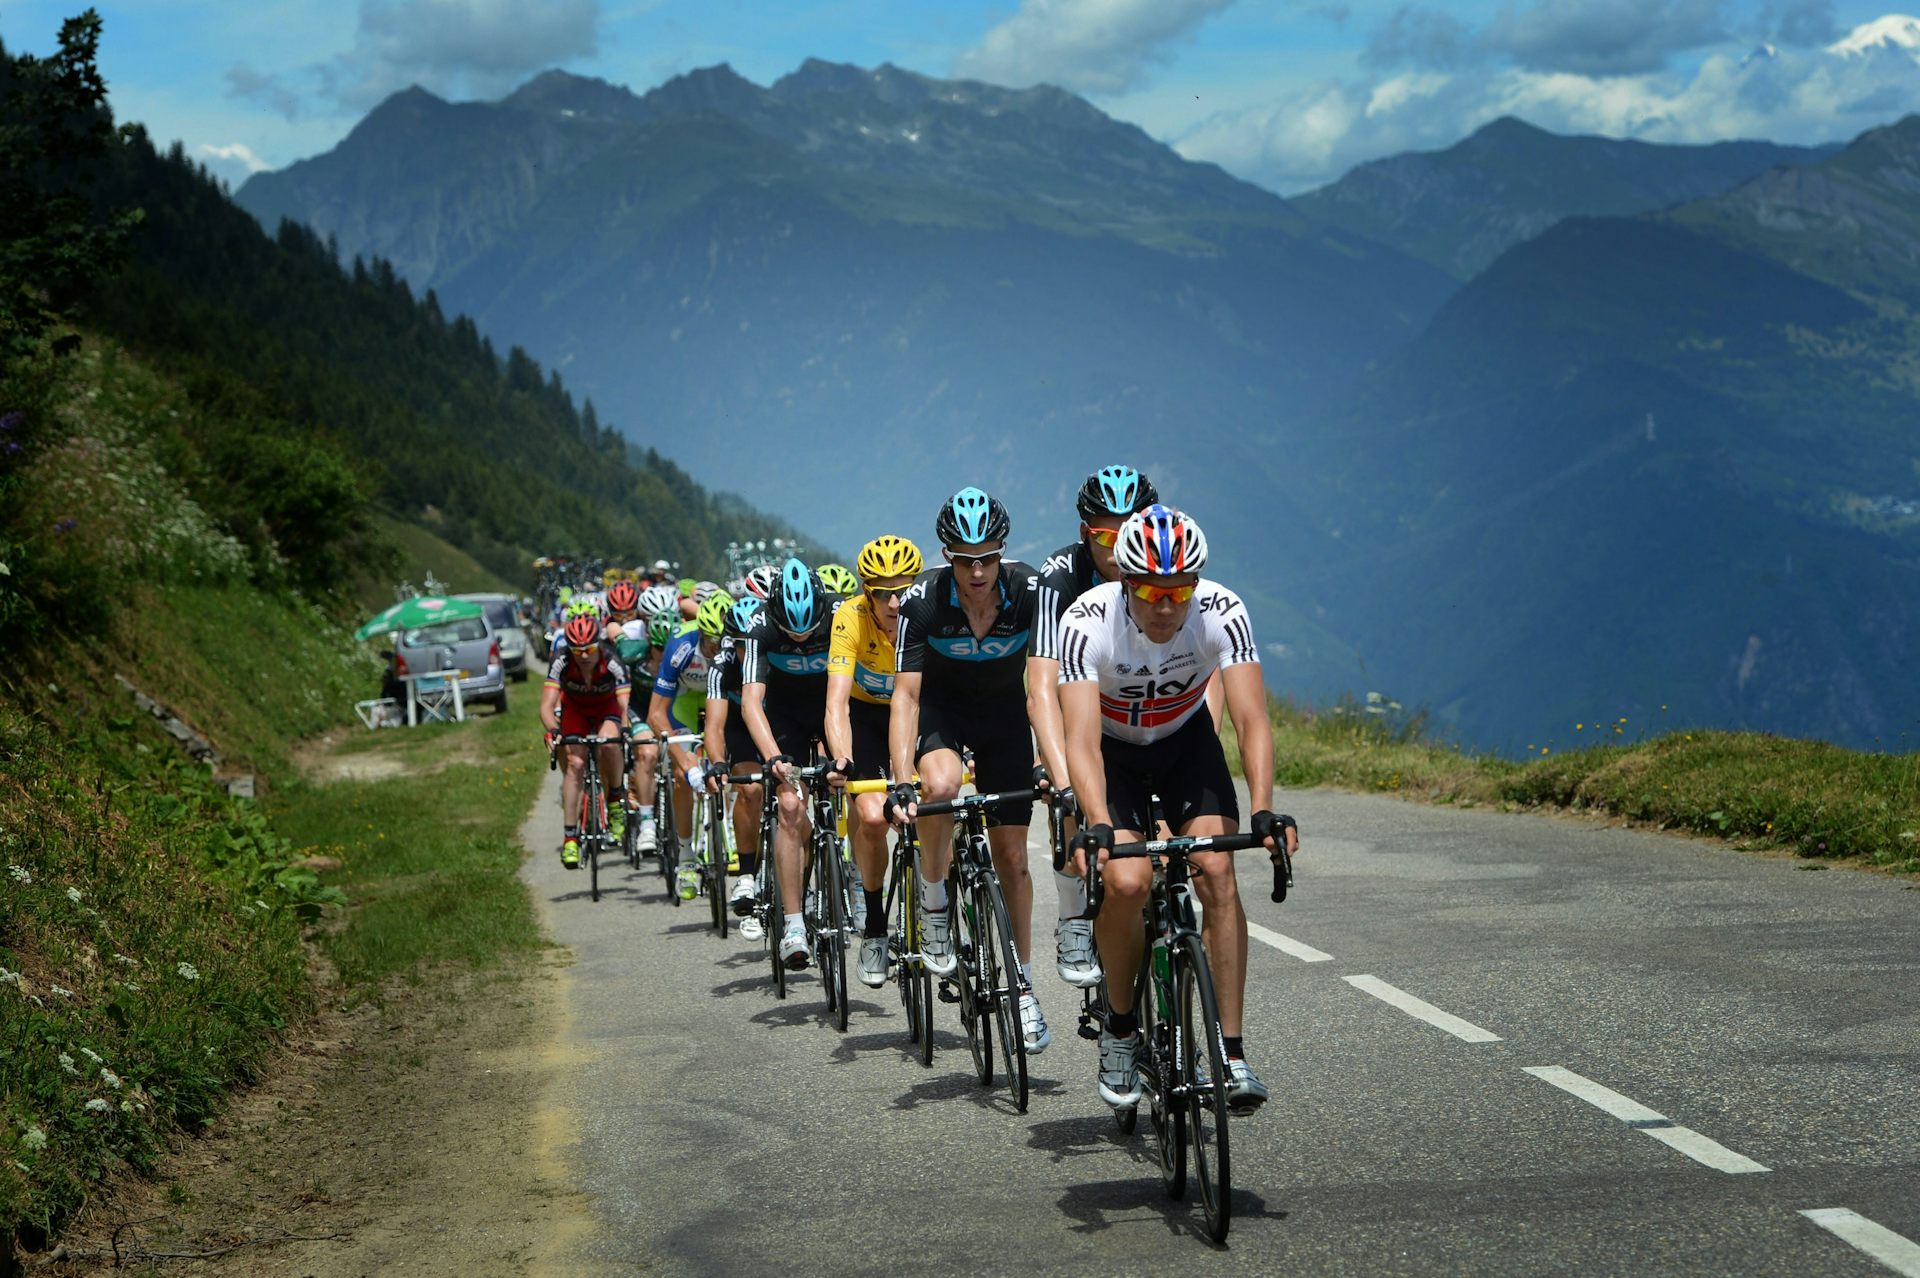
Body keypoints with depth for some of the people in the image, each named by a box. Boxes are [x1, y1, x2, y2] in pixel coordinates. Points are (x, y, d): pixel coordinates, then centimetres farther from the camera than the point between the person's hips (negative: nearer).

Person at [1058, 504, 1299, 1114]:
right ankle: (1120, 1028, 3)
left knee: (1216, 870, -20)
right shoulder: (1088, 622, -32)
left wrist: (1263, 812, -47)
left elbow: (1252, 720, -33)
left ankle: (1231, 1054, -15)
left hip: (1186, 740, 1)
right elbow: (1082, 739, -40)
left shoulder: (1222, 613, -28)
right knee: (1126, 882, -22)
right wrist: (1097, 826, -54)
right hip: (1113, 749, -1)